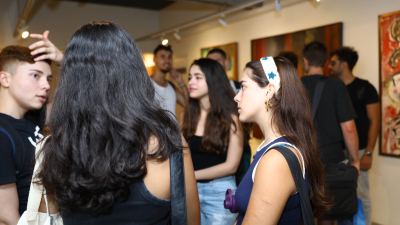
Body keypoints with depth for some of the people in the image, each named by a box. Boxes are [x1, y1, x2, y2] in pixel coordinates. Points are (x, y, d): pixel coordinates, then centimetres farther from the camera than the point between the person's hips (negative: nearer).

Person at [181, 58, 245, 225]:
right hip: (190, 189, 4)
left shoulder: (230, 118, -10)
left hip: (220, 192, -3)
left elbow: (231, 166, -11)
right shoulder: (187, 116, 2)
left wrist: (193, 175, -11)